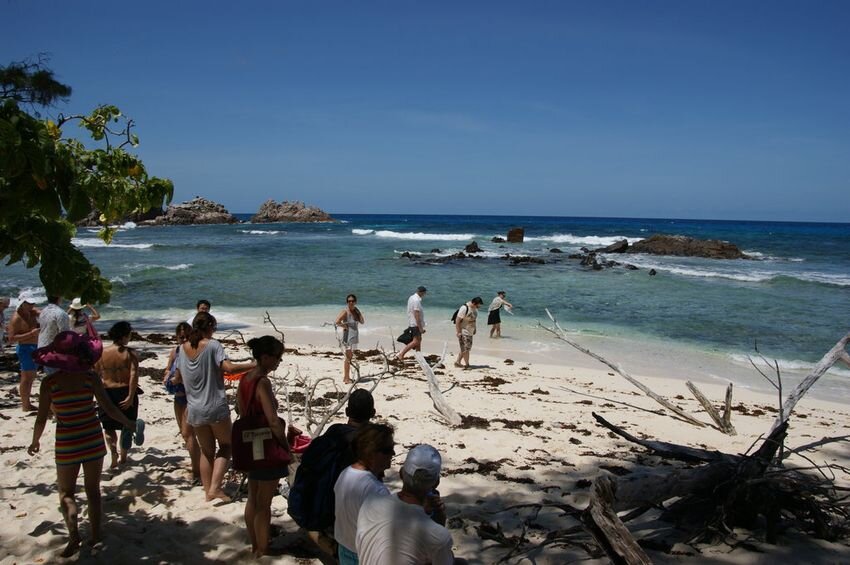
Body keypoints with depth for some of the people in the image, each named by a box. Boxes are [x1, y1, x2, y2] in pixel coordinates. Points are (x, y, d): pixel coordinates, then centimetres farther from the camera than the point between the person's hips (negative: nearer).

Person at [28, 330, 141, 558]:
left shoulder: (49, 382, -11)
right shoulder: (90, 377, -9)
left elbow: (41, 419, -7)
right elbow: (109, 408, -10)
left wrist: (35, 442, 11)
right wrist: (130, 423, 6)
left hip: (67, 444, -1)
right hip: (93, 440, 1)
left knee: (66, 493, 14)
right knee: (93, 490, 17)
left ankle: (74, 534, -6)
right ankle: (96, 535, 23)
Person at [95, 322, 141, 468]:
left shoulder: (102, 353, -2)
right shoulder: (130, 354, -10)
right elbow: (134, 375, -21)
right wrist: (131, 397, -19)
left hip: (107, 393, 1)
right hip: (126, 393, -1)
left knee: (109, 426, 15)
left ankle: (114, 453, -6)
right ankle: (123, 456, 25)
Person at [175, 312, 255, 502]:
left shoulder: (183, 348, 5)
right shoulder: (212, 345, -12)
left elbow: (179, 378, 15)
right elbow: (228, 368, -25)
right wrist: (254, 365, -18)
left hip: (195, 410, 5)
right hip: (216, 408, -5)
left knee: (206, 451, 17)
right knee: (226, 445, 12)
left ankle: (208, 491, 19)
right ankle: (215, 487, 0)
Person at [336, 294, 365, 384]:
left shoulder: (356, 311, 8)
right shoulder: (345, 312, -14)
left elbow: (362, 322, 6)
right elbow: (337, 322, -25)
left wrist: (359, 312, -4)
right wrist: (344, 326, -14)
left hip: (355, 337, 8)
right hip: (348, 337, -8)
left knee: (350, 357, 13)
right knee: (348, 358, -7)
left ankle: (346, 377, 22)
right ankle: (346, 378, -3)